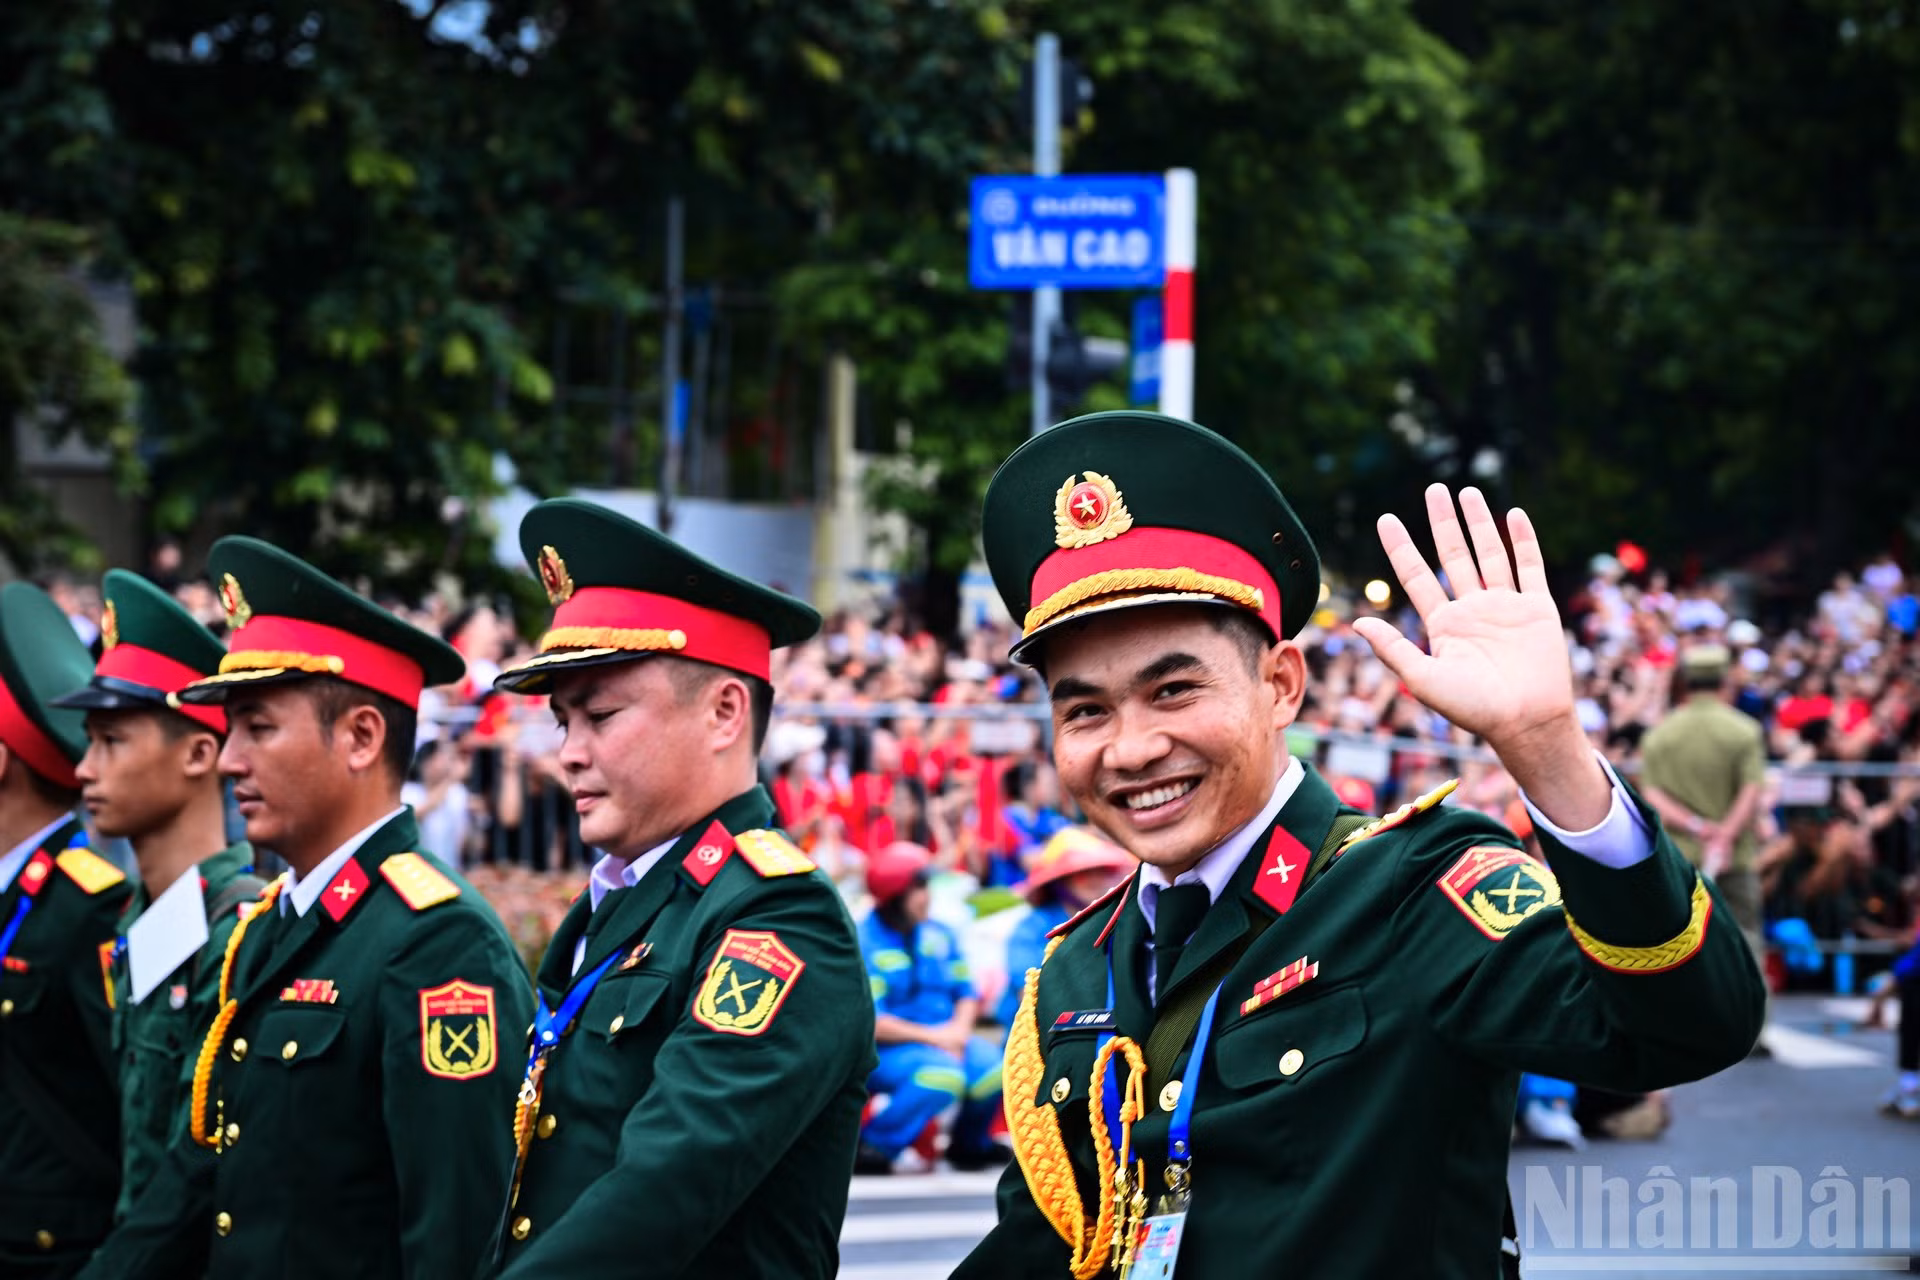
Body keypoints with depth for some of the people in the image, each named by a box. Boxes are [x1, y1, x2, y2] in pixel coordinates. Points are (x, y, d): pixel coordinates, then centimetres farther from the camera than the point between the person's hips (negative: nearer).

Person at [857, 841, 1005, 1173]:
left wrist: (959, 1028, -10)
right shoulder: (865, 943, -10)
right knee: (943, 1073, -35)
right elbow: (869, 1021, -17)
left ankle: (969, 1144, 6)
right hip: (885, 1050, -6)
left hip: (945, 1040, 6)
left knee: (991, 1066, -23)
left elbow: (966, 993, 13)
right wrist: (932, 1037, -17)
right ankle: (870, 1149, -21)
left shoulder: (938, 935, 12)